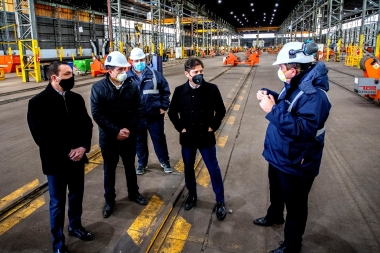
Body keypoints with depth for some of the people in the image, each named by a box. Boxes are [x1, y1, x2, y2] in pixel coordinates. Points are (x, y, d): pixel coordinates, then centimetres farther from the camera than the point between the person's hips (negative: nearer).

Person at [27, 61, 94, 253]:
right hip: (56, 161, -5)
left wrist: (83, 147, -12)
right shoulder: (38, 103, -13)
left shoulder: (76, 98, 3)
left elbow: (87, 124, 3)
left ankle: (75, 226, 45)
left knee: (76, 196, 20)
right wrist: (67, 152, -17)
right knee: (57, 203, 10)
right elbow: (40, 136, -17)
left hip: (77, 158, 5)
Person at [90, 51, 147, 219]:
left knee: (130, 166, 19)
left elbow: (139, 109, -3)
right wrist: (116, 131, -18)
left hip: (129, 135, 2)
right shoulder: (98, 88, -11)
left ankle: (133, 193, 40)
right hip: (108, 137, -2)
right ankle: (109, 200, 31)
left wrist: (129, 128, -14)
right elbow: (97, 114, -14)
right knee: (109, 169, 13)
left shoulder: (132, 85, -6)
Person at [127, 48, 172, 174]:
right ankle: (142, 163, 34)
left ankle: (165, 161, 29)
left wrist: (163, 107, -1)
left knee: (159, 139, 12)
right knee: (140, 141, 15)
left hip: (155, 115, -1)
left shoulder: (155, 75, -3)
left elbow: (165, 91, 4)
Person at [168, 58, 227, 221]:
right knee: (188, 168, 16)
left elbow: (221, 110, 1)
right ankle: (192, 195, 39)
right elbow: (172, 112, 5)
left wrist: (213, 127, -6)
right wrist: (180, 128, -2)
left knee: (214, 169, 5)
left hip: (206, 137, -1)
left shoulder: (212, 89, -9)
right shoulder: (180, 91, -5)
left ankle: (220, 202, 21)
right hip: (187, 137, 2)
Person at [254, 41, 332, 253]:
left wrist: (272, 110, -38)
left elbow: (303, 129, -39)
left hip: (295, 164, -9)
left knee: (295, 206, 12)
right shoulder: (294, 84, 1)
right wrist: (269, 95, -2)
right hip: (278, 156, 10)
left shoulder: (314, 94, -30)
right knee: (276, 191, 32)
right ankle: (274, 216, 59)